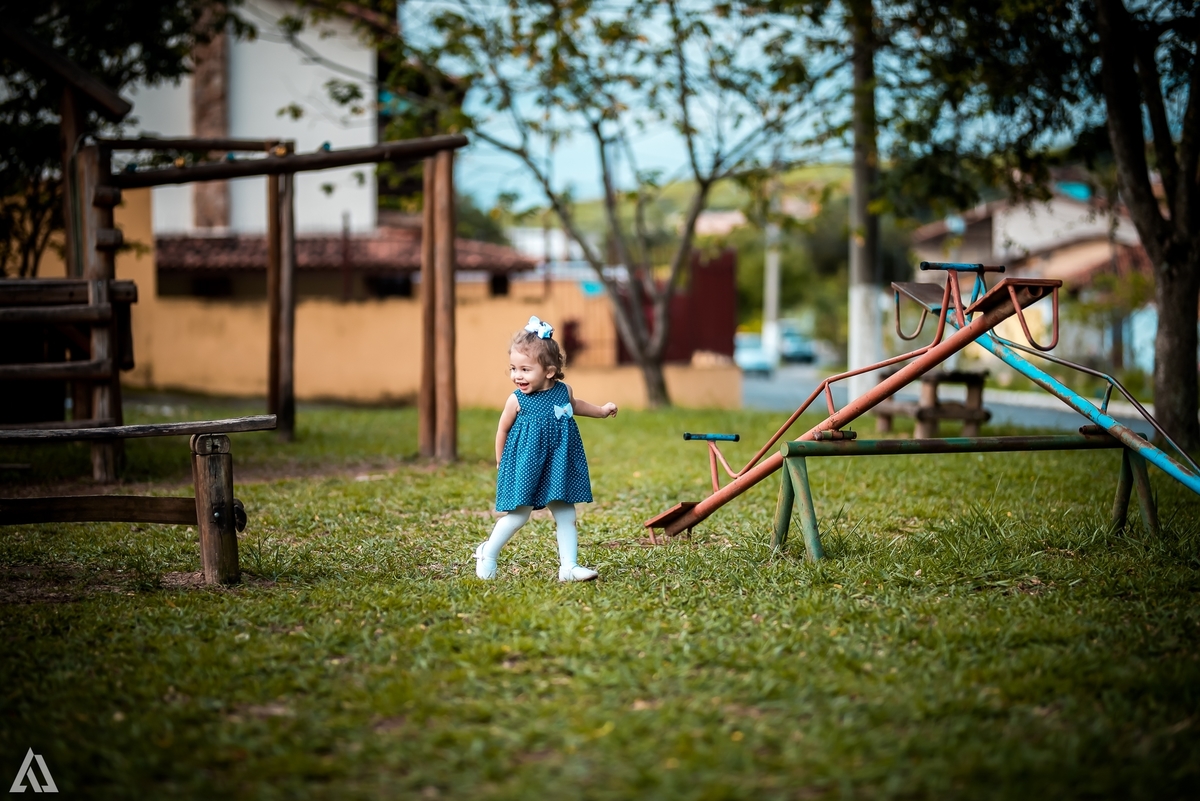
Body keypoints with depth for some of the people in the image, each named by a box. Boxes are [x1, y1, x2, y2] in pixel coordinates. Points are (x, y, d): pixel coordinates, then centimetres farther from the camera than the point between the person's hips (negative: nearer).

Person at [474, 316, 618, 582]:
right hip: (527, 466, -4)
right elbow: (503, 430, 1)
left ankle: (569, 567, 13)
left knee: (566, 515, 7)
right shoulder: (517, 400, -14)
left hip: (559, 466, 4)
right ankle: (487, 553, 18)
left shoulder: (563, 391, -3)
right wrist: (501, 462, 9)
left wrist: (601, 411, 22)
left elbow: (574, 405, 23)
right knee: (519, 514, -1)